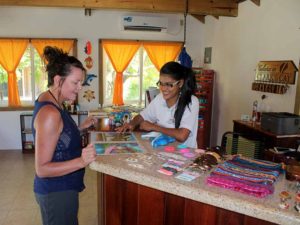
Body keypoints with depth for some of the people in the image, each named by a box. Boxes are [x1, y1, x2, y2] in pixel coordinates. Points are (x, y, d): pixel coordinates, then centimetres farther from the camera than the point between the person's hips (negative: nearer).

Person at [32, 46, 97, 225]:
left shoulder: (50, 102, 2)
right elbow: (42, 168, -25)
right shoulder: (49, 113, -27)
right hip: (56, 193, -9)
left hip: (59, 188, 9)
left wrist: (81, 127, 8)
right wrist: (81, 161, -35)